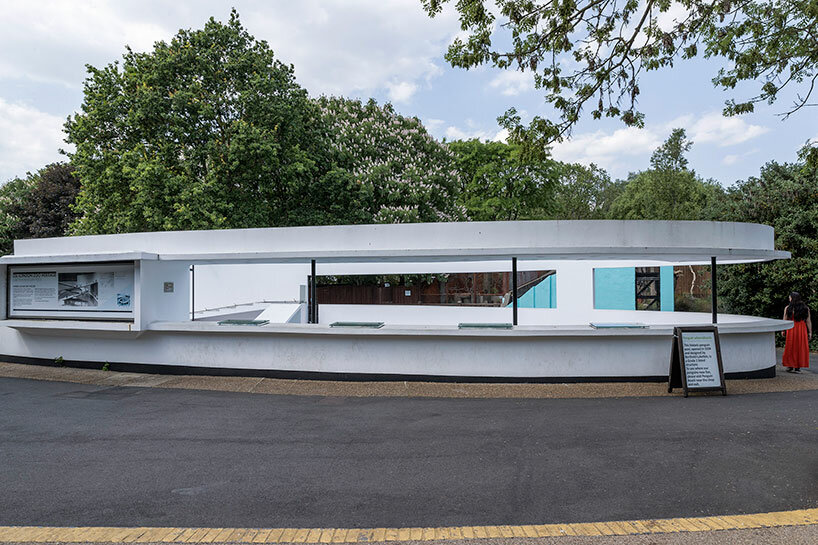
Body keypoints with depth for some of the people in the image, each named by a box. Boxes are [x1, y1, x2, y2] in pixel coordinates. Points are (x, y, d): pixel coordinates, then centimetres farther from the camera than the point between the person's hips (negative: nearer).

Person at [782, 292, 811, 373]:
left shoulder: (788, 308, -5)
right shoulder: (806, 308, 3)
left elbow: (785, 320, -5)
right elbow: (808, 321, 2)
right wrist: (810, 332, 5)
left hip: (791, 330, -2)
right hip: (802, 330, 2)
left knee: (791, 348, 7)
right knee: (800, 348, 8)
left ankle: (790, 366, 10)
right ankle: (798, 367, 9)